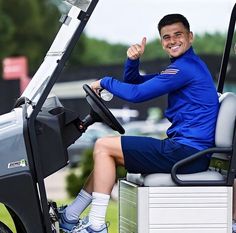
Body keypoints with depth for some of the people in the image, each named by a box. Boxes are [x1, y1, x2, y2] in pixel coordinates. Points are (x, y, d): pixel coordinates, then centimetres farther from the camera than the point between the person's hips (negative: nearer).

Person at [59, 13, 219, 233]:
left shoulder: (186, 67, -13)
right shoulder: (185, 65, 20)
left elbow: (137, 94, -18)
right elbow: (132, 82, 22)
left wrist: (104, 82, 0)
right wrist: (132, 60, 0)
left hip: (187, 151, -10)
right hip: (190, 150, 10)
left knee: (103, 146, -8)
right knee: (108, 154, 17)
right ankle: (70, 215, 18)